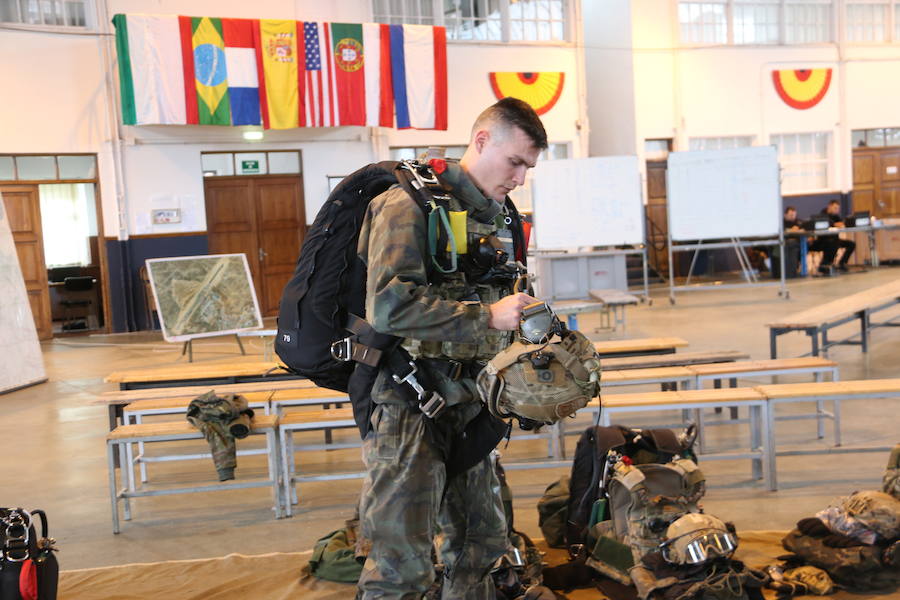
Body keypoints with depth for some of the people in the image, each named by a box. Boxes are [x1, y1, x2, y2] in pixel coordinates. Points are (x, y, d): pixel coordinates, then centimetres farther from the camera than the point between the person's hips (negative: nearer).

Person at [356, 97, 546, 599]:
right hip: (410, 405, -8)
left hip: (468, 404, 8)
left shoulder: (499, 215, 14)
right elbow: (388, 305, -24)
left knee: (482, 546, 16)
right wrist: (486, 317, -21)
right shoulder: (410, 204, -12)